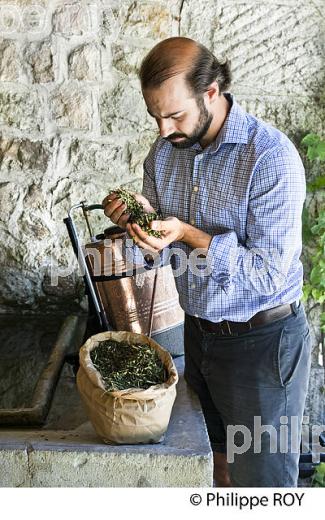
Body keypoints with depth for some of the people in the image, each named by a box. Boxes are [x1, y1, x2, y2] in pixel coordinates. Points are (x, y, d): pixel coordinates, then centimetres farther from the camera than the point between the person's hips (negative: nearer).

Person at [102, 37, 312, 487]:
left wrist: (187, 234, -28)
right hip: (199, 330, 6)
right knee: (224, 465, 24)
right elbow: (158, 249, 7)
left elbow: (268, 275, -22)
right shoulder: (165, 151, 0)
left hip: (261, 342, -6)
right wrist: (135, 220, -15)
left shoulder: (271, 156, -22)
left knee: (263, 478, 6)